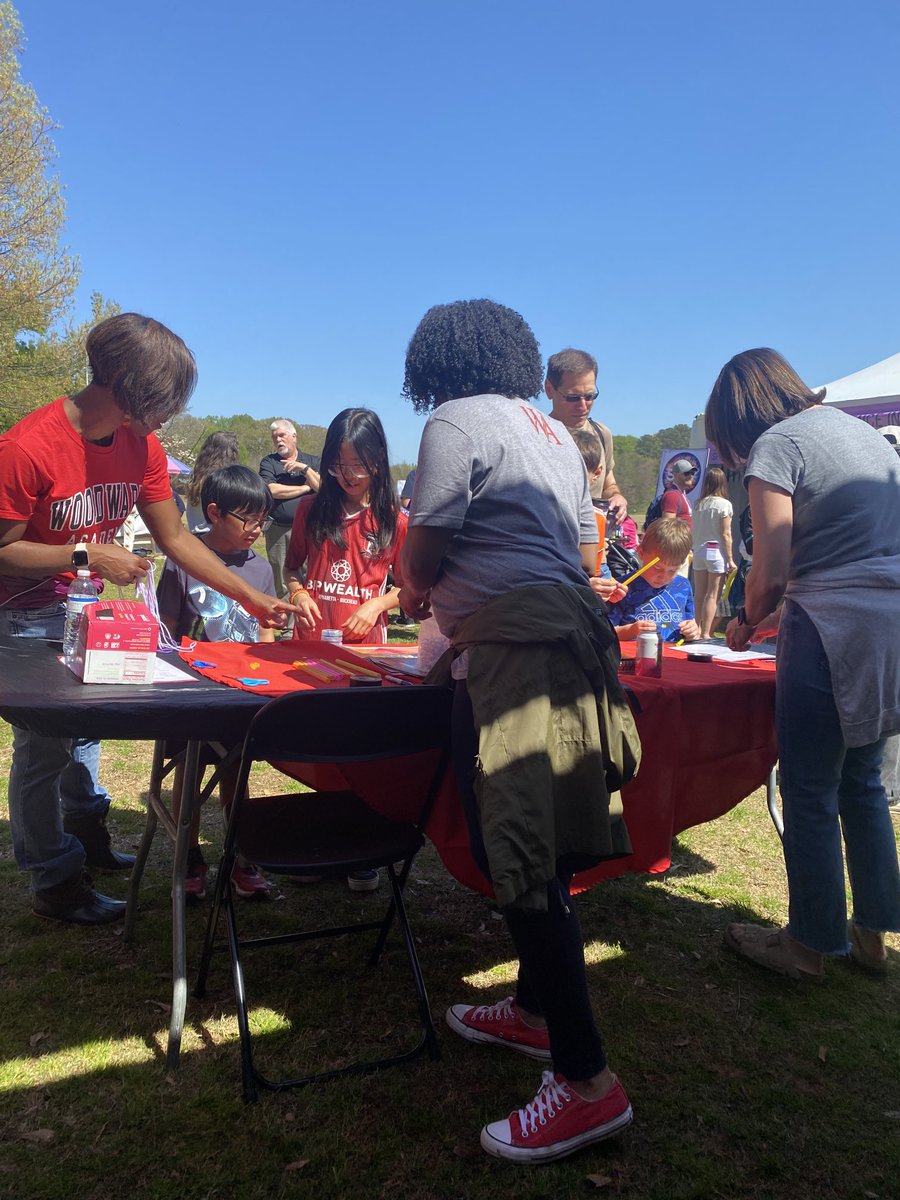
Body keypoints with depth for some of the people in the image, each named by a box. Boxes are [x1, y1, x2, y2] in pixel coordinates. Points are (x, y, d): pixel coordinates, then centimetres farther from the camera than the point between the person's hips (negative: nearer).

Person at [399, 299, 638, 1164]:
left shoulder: (455, 422, -3)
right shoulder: (552, 430, 23)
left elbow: (423, 550, -6)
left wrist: (413, 592, 19)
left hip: (515, 646, -10)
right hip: (569, 629, 10)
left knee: (523, 857, -7)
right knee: (532, 845, 18)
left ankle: (586, 1078, 0)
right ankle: (538, 1009, 32)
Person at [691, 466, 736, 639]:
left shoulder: (699, 504, 6)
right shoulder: (724, 504, -8)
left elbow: (694, 531, 6)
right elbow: (726, 535, -9)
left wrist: (696, 550, 13)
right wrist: (730, 559, -6)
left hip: (698, 550, 5)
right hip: (716, 552, -5)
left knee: (699, 594, 11)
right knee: (712, 596, -2)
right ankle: (705, 634, -3)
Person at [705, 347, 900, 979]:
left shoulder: (778, 443, -8)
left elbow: (771, 573, -15)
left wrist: (748, 622, 6)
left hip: (834, 633, -8)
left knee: (811, 794, 5)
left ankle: (811, 945, 19)